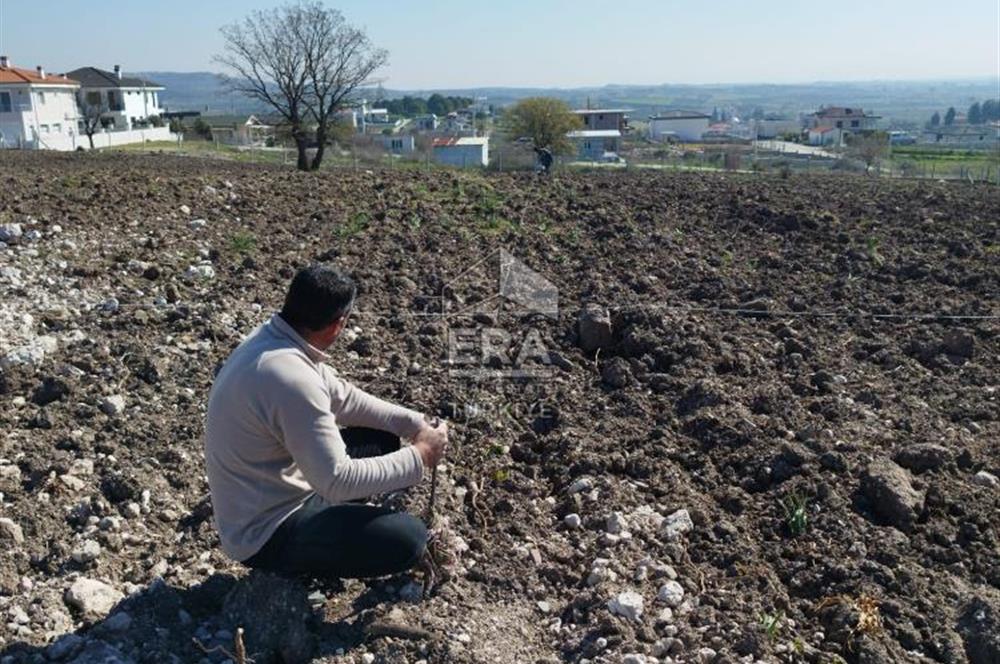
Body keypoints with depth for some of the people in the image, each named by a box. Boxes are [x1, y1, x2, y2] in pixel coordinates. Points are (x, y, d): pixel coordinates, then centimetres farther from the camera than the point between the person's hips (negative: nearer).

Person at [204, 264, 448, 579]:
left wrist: (413, 422, -2)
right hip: (265, 532, -9)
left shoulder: (271, 336, -5)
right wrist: (419, 456, -20)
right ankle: (292, 561, 4)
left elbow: (341, 396, 6)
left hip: (272, 495, 9)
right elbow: (338, 482, -31)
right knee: (407, 539, -16)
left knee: (381, 439, 13)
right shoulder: (291, 379, -34)